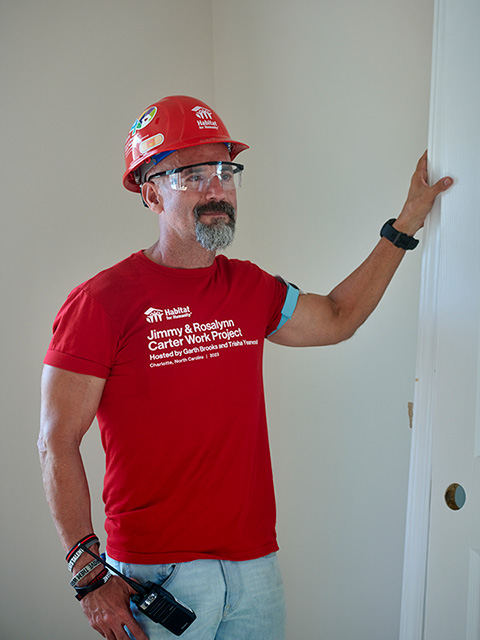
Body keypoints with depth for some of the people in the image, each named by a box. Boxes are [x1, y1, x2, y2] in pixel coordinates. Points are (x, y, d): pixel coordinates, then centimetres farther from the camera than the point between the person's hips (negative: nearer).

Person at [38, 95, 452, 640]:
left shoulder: (249, 289, 5)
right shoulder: (101, 302, -12)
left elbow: (337, 319, 20)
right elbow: (57, 444, -11)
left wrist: (405, 225, 18)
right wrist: (89, 574, -14)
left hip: (255, 560, 5)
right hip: (155, 571, -5)